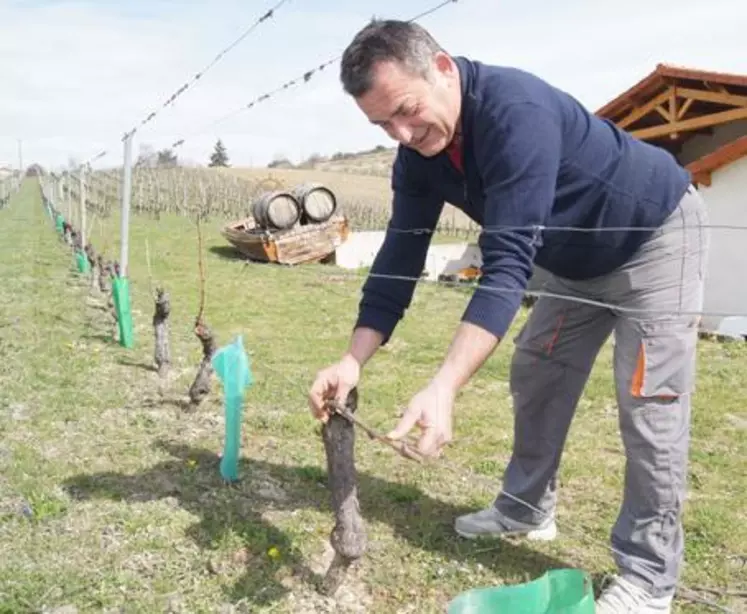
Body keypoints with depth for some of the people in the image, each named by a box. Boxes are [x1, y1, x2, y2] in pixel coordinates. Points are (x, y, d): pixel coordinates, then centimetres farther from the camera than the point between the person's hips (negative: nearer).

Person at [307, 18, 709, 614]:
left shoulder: (516, 110, -36)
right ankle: (527, 507, 28)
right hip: (579, 259, 8)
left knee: (648, 403, -10)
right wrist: (354, 359, -22)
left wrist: (444, 387, -50)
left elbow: (509, 261, -43)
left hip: (658, 232, -8)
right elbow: (400, 255, -10)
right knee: (534, 375, 10)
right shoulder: (419, 156, -11)